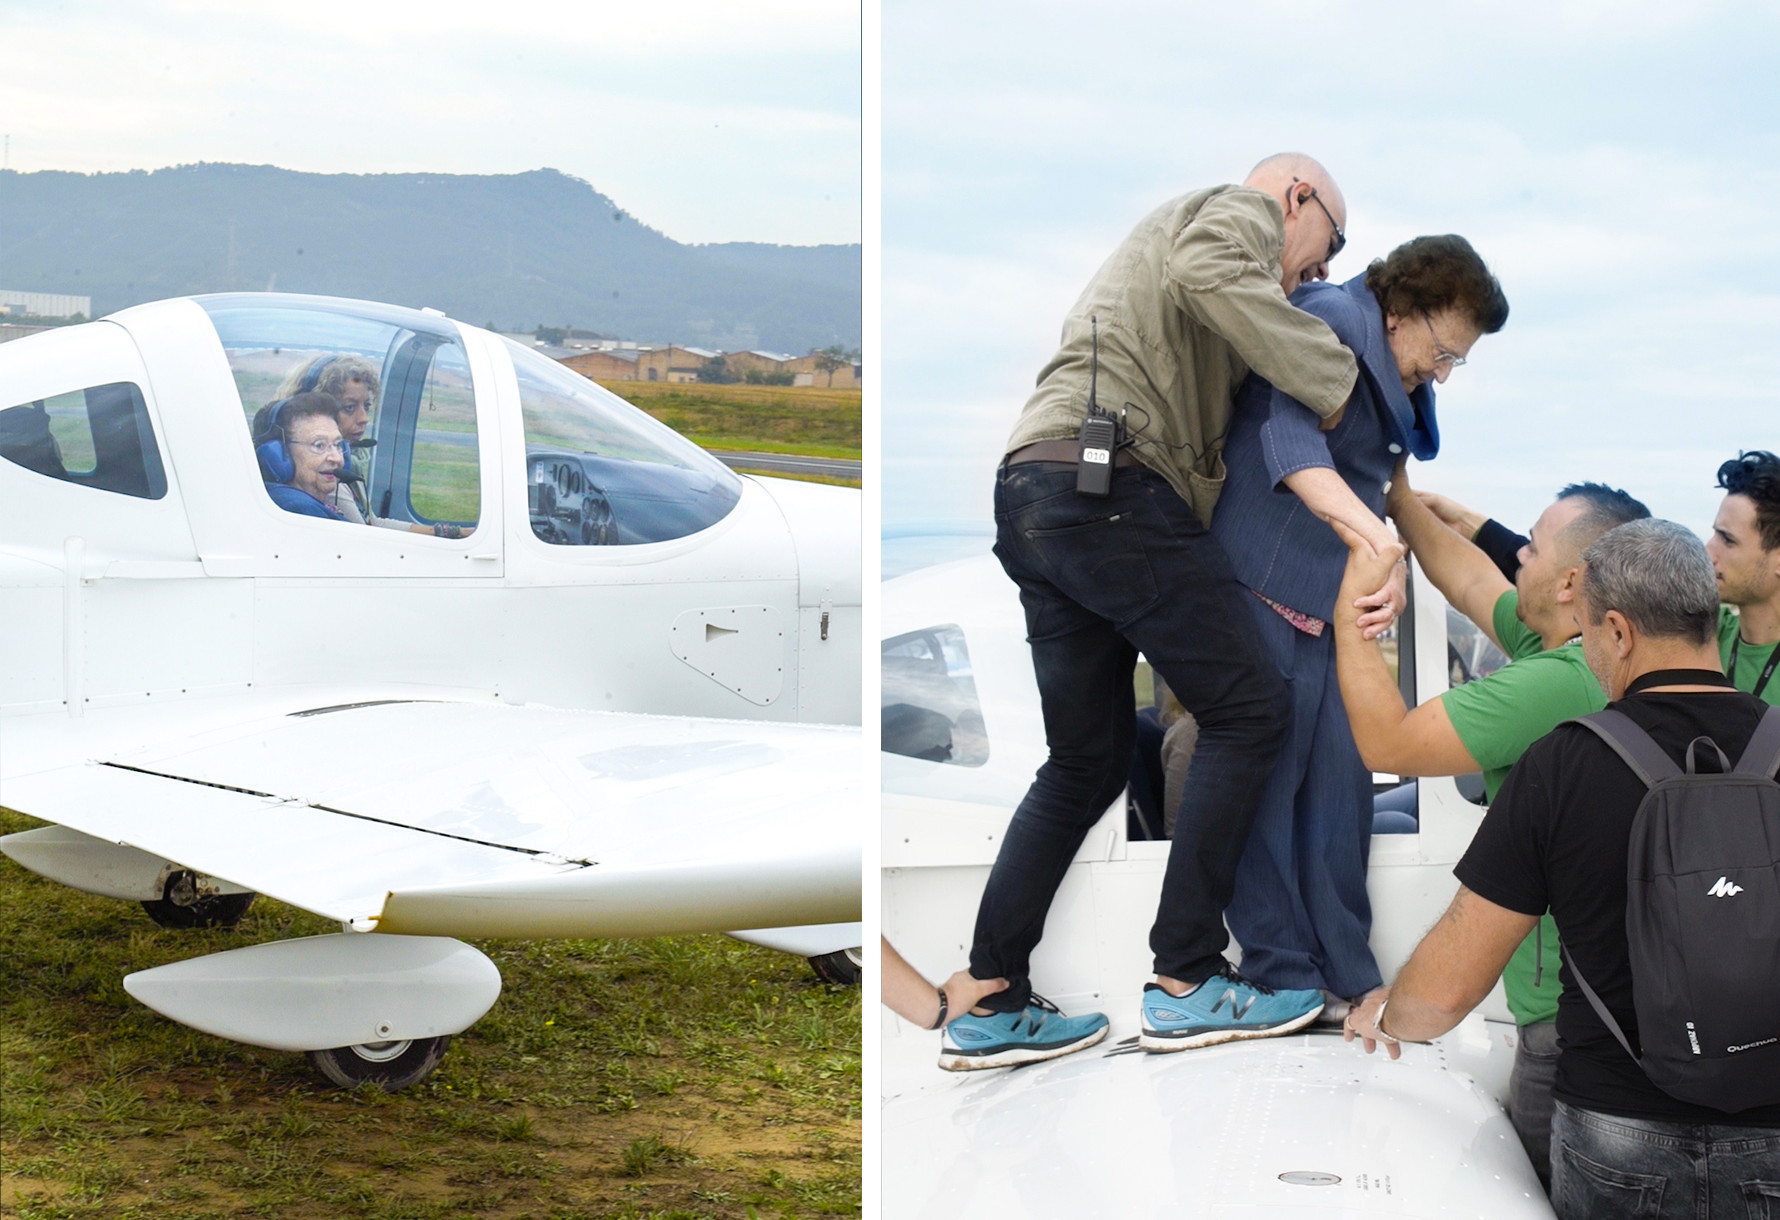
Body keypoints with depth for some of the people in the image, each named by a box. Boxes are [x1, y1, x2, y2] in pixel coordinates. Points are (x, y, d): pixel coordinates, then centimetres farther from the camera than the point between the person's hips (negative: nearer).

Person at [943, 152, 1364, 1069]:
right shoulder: (1244, 211, 8)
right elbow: (1203, 275, -20)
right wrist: (1336, 382, -15)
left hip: (1030, 494, 10)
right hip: (1107, 481, -10)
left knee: (1088, 761, 12)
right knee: (1245, 709, -3)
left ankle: (991, 1004, 11)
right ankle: (1186, 978, -2)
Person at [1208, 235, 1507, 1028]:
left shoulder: (1394, 388, 17)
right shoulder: (1333, 319, -13)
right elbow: (1290, 434, -29)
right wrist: (1375, 536, -42)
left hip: (1331, 600, 9)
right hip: (1264, 584, -9)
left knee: (1339, 778, 5)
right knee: (1269, 775, -6)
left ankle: (1345, 979, 8)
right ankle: (1283, 978, -1)